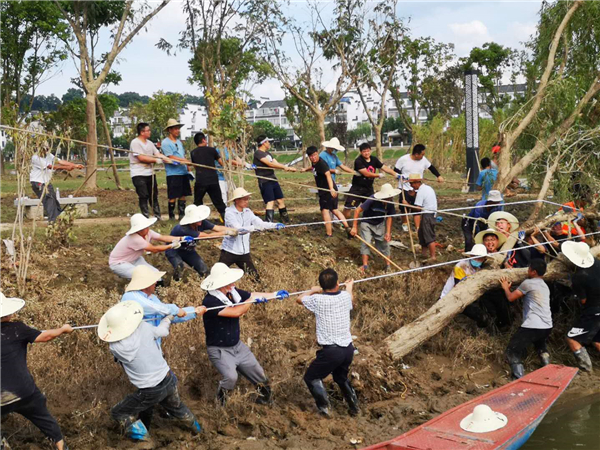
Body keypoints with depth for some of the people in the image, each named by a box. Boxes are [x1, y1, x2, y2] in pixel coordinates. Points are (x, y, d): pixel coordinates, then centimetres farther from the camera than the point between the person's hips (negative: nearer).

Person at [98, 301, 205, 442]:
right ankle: (195, 428, 56)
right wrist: (168, 317, 28)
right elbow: (163, 331, 7)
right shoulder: (145, 328, -15)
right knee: (176, 406, 34)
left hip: (150, 392, -4)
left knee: (118, 413, 17)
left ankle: (144, 440, 10)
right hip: (169, 380, 4)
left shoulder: (115, 347, -20)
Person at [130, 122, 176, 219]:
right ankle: (146, 217, -3)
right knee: (143, 196, -9)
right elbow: (141, 158, -18)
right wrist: (156, 160, -15)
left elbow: (158, 154, 7)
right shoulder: (135, 142, -10)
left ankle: (157, 216, 17)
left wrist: (170, 160, -6)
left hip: (150, 173, 7)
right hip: (138, 174, -7)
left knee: (154, 195, 10)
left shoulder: (149, 143, 13)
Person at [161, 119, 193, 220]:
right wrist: (185, 161, -20)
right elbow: (171, 157, -16)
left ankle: (182, 215, 16)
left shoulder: (179, 142, 19)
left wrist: (188, 167, 12)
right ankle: (171, 216, 4)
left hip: (183, 172, 8)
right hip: (173, 173, -8)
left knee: (183, 195, 9)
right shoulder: (166, 143, -7)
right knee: (173, 196, -4)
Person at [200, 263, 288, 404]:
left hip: (237, 346, 7)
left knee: (257, 372, 16)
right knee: (231, 377, -27)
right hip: (219, 350, -7)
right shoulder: (210, 301, -29)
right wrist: (253, 299, -21)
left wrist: (275, 294, -3)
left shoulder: (232, 292, -7)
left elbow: (253, 295, 7)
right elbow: (236, 312, -34)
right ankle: (220, 402, 2)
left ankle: (264, 392, 44)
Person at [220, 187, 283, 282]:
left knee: (256, 278, 4)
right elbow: (239, 229, -28)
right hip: (229, 251, -5)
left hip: (244, 252, 5)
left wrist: (275, 225, -22)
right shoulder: (229, 213, -14)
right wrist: (255, 227, -39)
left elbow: (261, 223, -7)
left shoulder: (248, 212, 3)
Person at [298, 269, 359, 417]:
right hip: (348, 348, 6)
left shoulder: (318, 300, -12)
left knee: (311, 377, 13)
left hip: (331, 351, -6)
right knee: (341, 377, 29)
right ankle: (354, 407, 32)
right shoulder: (345, 296, 1)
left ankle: (324, 407, 6)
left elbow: (299, 300, 9)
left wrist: (312, 291, 26)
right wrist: (349, 286, 49)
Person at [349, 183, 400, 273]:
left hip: (380, 224, 3)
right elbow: (357, 210, -27)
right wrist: (354, 227, -26)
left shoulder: (390, 204, -17)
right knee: (366, 242, -12)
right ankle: (365, 265, -3)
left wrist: (388, 232, -9)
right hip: (367, 223, -3)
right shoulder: (372, 200, -30)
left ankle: (388, 264, 13)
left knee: (384, 242, 1)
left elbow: (389, 217, -3)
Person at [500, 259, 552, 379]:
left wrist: (506, 288, 19)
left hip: (533, 326, -8)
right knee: (541, 347, 37)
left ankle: (519, 379, -16)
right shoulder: (544, 286, 20)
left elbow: (511, 298, 1)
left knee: (513, 352, -4)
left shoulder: (528, 283, -5)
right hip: (547, 327, 8)